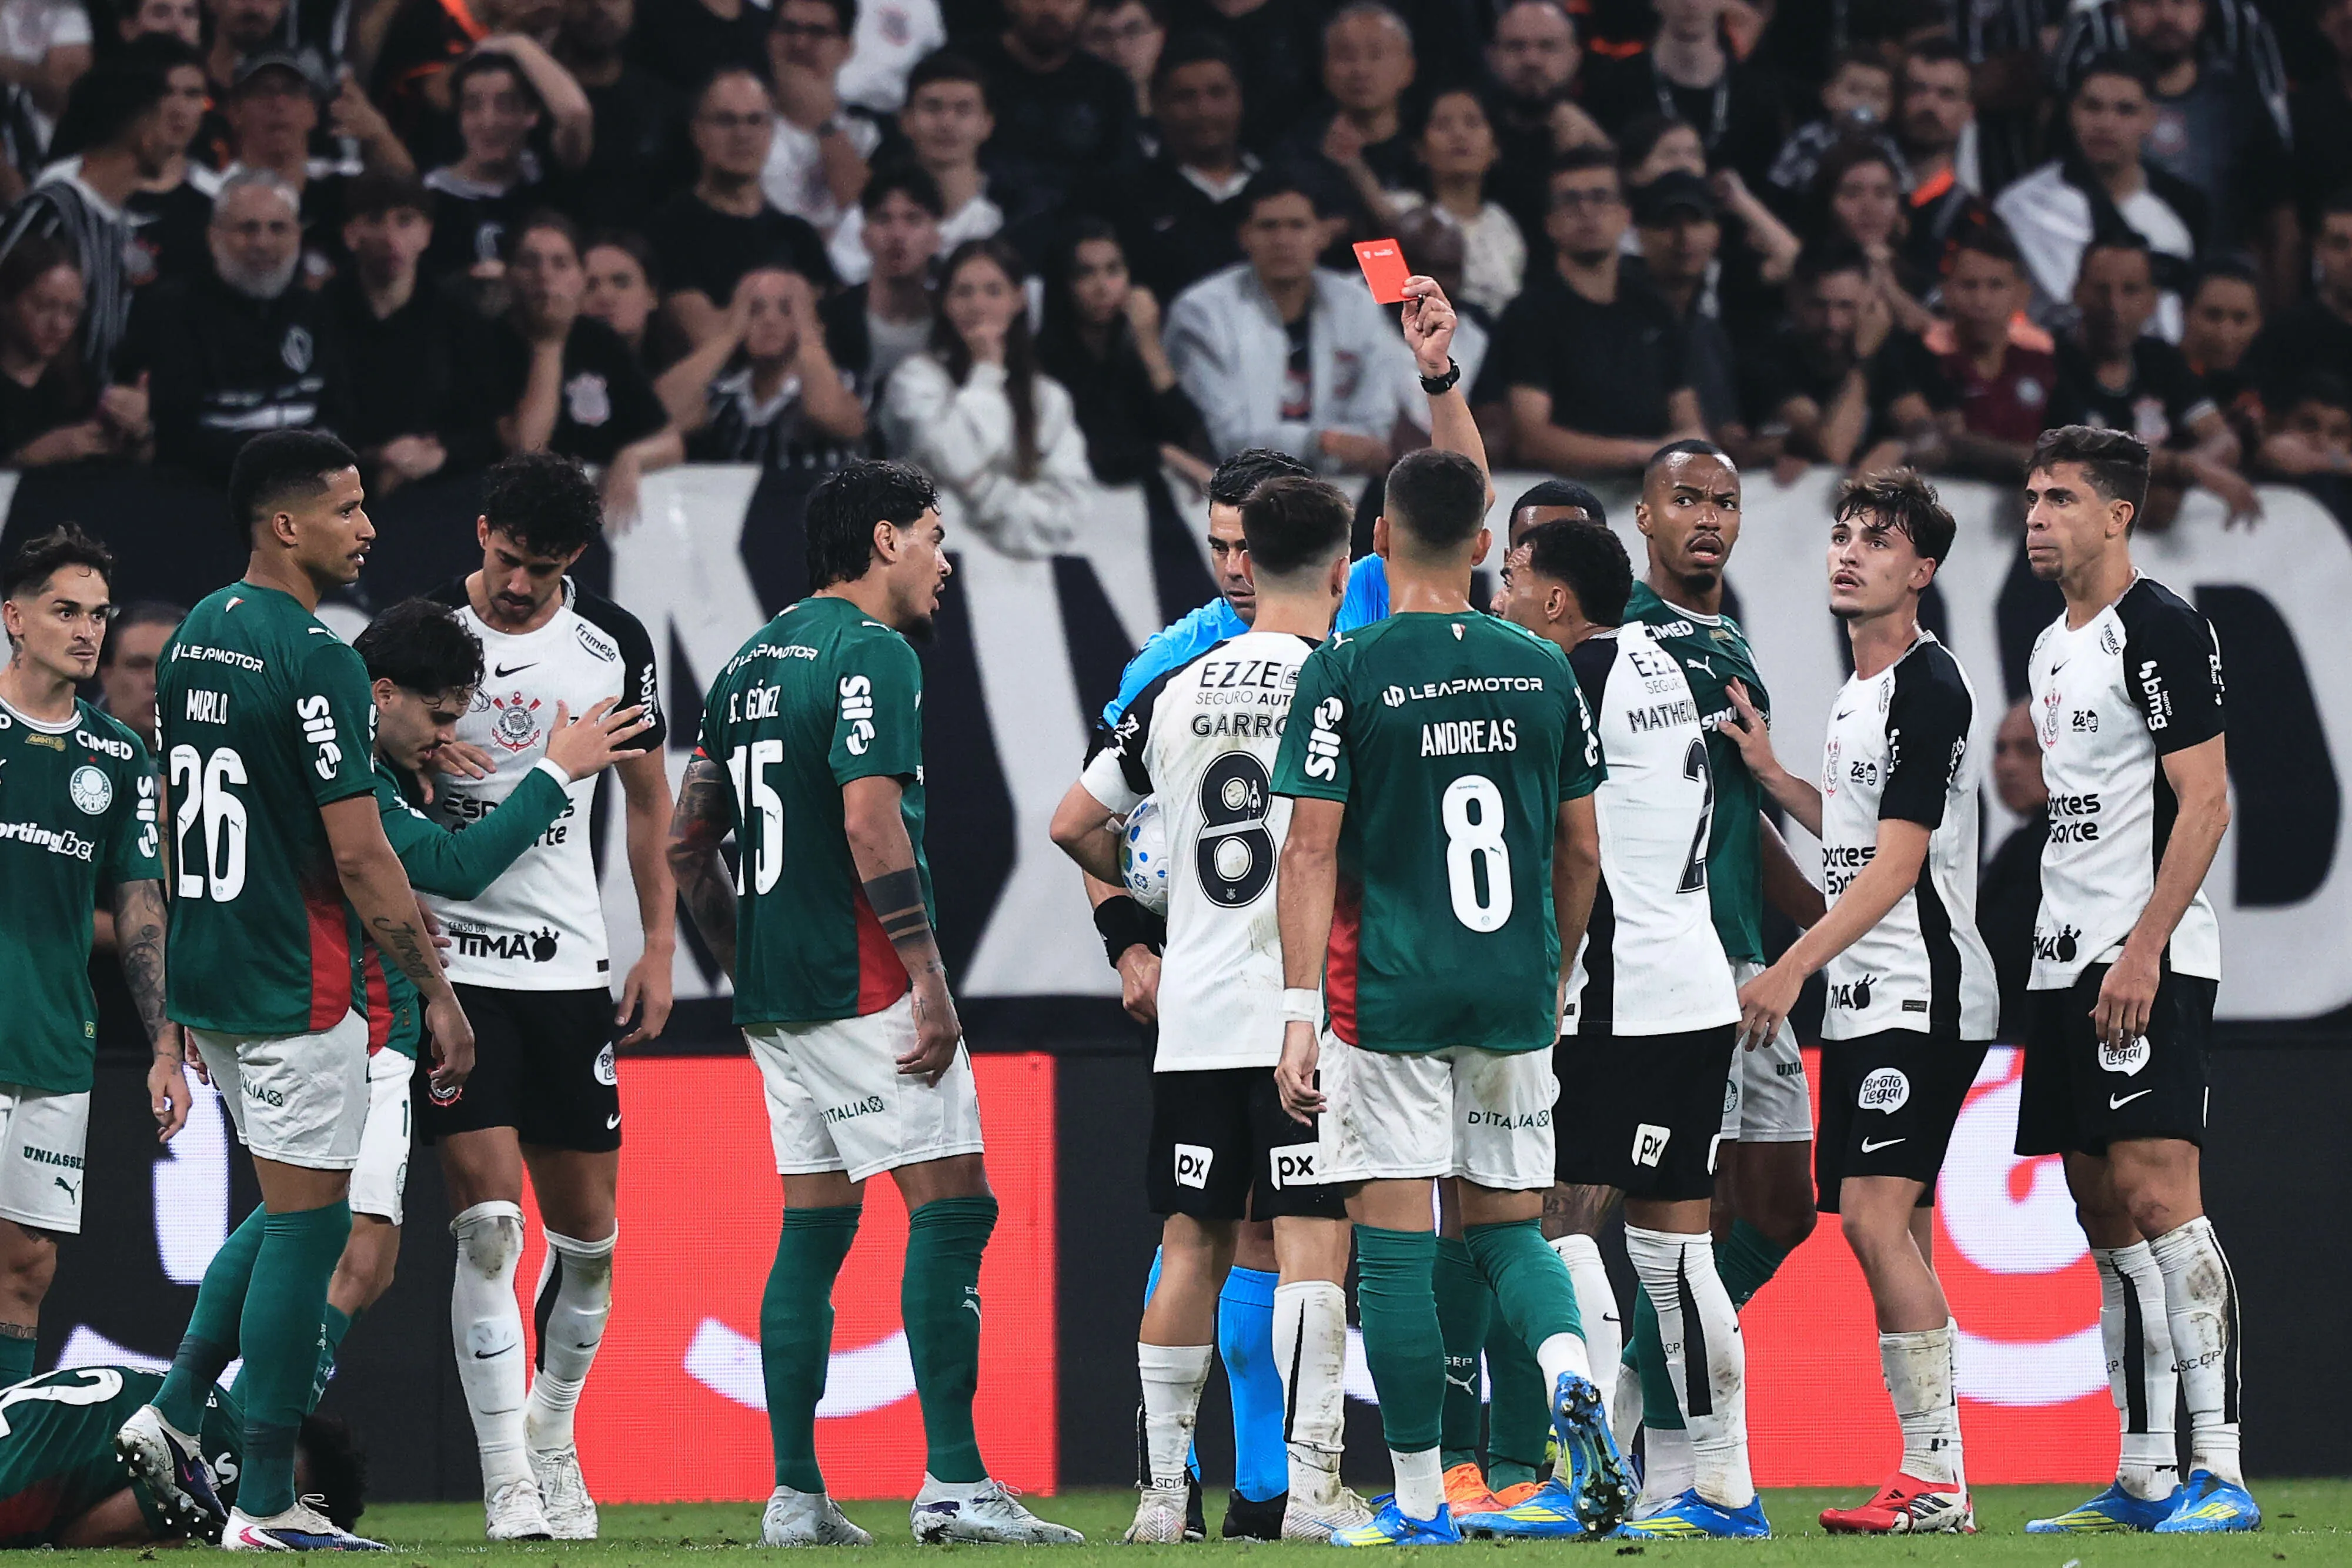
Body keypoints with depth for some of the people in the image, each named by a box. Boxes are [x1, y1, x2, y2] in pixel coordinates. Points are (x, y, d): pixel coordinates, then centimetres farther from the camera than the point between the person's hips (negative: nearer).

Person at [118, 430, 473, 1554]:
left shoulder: (194, 638, 10)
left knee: (288, 1209, 22)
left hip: (208, 982, 9)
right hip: (297, 989, -9)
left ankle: (174, 1412, 13)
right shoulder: (316, 660, -17)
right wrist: (437, 990, -13)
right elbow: (358, 853, -19)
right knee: (306, 1226, -2)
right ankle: (267, 1506, -1)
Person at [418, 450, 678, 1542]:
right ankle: (506, 1480, -11)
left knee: (588, 1233, 7)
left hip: (570, 962, 3)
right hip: (451, 958, -3)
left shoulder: (613, 645, 5)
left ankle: (553, 1438, 29)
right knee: (489, 1220, -13)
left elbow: (647, 800, 14)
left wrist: (660, 947, 8)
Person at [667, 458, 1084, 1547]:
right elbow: (870, 824, -19)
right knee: (952, 1207, -6)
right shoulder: (871, 653, -10)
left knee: (813, 1229, 10)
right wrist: (928, 979, -19)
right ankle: (953, 1484, -12)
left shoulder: (753, 662, 17)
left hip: (774, 997, 9)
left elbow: (689, 843, 19)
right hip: (865, 992, -9)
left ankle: (795, 1496, 8)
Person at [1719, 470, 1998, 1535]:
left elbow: (1900, 859, -17)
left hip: (1922, 997, -10)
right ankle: (1930, 1483, 8)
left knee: (1877, 1216, -16)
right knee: (1893, 1234, 7)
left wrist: (1794, 967, -18)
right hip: (1865, 1002, 10)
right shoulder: (1860, 692, 17)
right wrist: (1769, 774, 15)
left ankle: (1936, 1480, -17)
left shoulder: (1929, 687, -12)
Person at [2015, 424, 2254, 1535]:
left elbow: (2203, 802, -15)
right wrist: (2060, 957, 19)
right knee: (2106, 1213, 8)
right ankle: (2144, 1478, 11)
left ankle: (2220, 1471, -18)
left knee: (2155, 1195, -16)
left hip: (2147, 961, -9)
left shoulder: (2161, 630, -8)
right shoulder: (2051, 651, 19)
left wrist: (2141, 951, -22)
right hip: (2067, 963, 9)